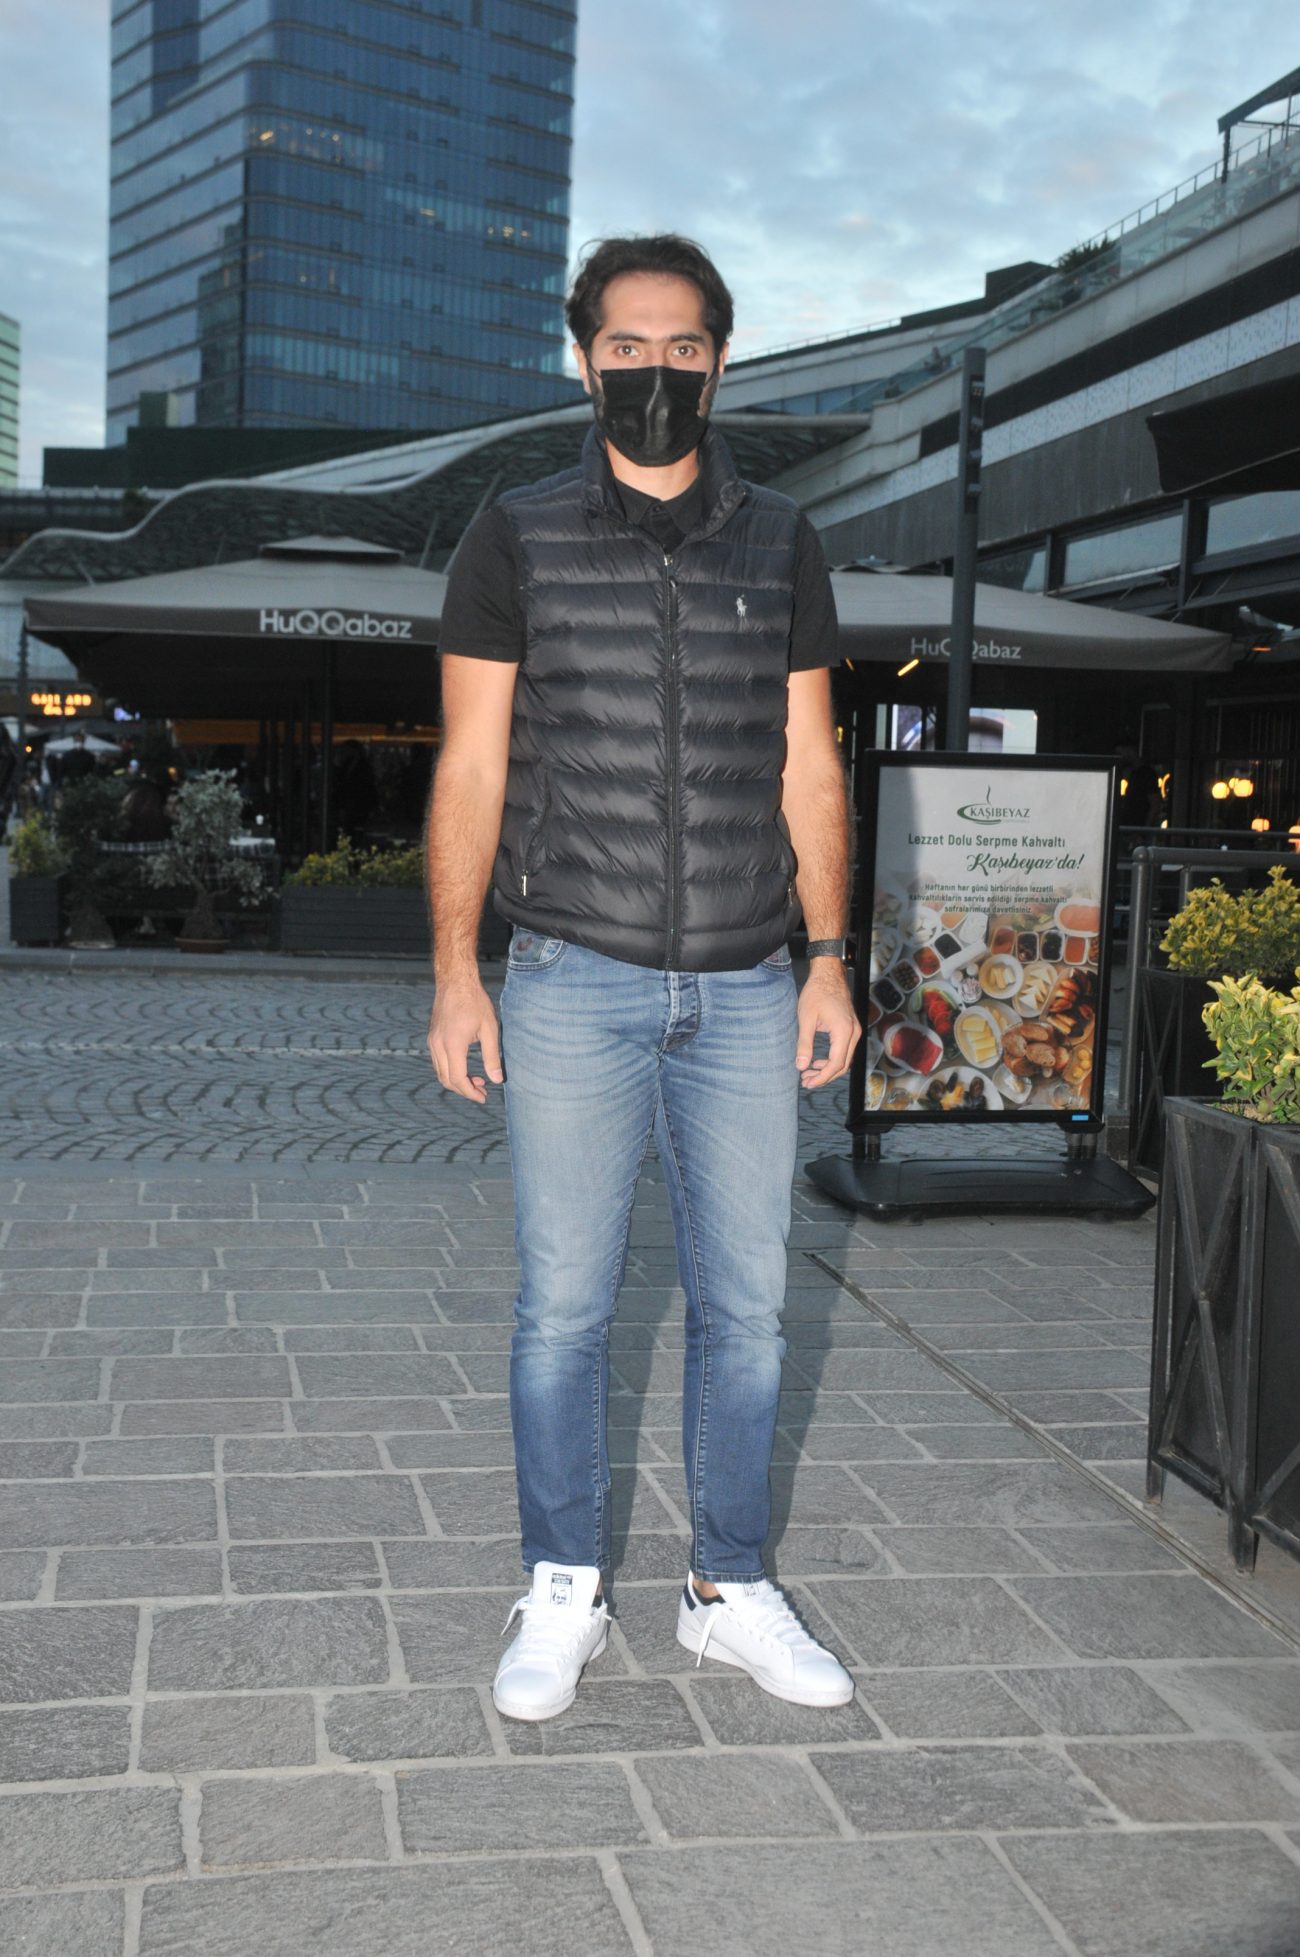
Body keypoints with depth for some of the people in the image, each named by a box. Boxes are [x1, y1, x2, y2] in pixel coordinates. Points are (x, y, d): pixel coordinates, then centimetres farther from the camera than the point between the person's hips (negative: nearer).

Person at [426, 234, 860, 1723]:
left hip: (746, 990, 2)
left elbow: (807, 772, 11)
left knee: (745, 1304, 7)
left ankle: (730, 1593, 22)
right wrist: (454, 972, -5)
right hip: (575, 985, -2)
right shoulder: (518, 539, 4)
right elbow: (471, 767, 2)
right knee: (565, 1304, 3)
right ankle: (563, 1595, 19)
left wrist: (829, 961, 4)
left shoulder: (779, 546, 11)